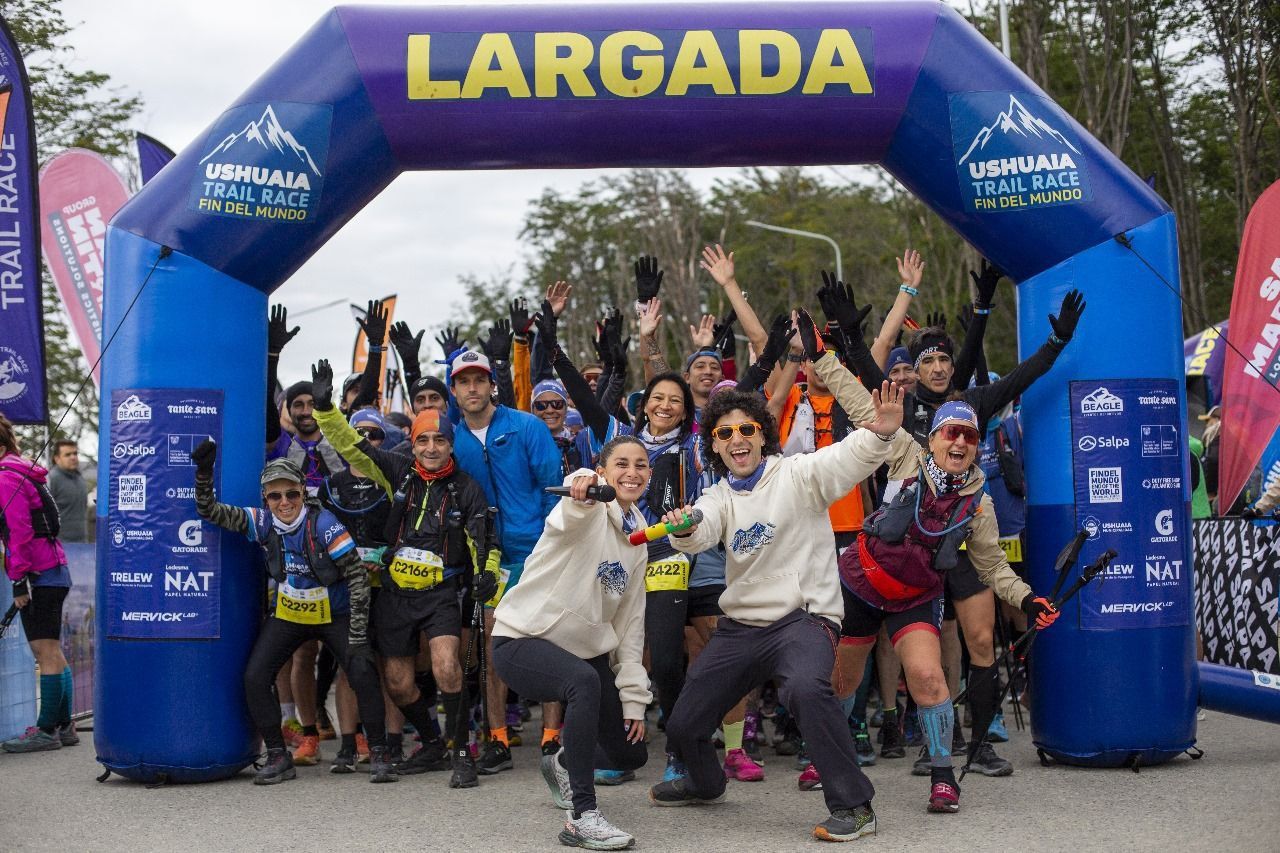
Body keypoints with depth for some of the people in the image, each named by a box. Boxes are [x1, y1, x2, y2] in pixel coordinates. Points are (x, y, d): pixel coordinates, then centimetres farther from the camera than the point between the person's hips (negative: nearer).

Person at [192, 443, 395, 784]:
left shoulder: (324, 524, -21)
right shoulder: (262, 522, -10)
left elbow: (358, 576, -19)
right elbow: (209, 510, -12)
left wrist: (358, 633, -22)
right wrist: (204, 471, -30)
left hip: (334, 615, -4)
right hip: (288, 616, 4)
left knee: (363, 675, -20)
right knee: (254, 679, -10)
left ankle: (379, 755, -4)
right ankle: (278, 757, 5)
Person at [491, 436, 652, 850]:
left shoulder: (637, 539, 8)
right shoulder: (588, 514, -13)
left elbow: (630, 623, 11)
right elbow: (571, 516, -41)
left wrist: (634, 698, 6)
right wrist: (582, 491, -65)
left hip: (584, 650, 8)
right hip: (522, 640, -8)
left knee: (631, 753, 6)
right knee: (585, 681, -38)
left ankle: (562, 764, 39)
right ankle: (582, 817, -30)